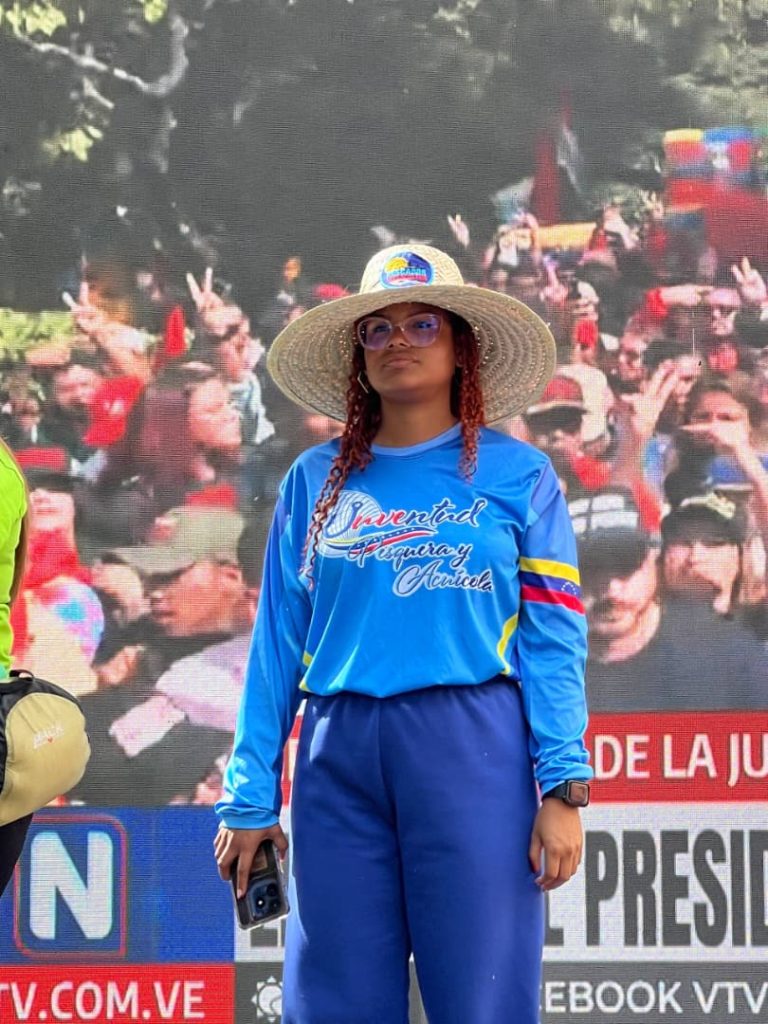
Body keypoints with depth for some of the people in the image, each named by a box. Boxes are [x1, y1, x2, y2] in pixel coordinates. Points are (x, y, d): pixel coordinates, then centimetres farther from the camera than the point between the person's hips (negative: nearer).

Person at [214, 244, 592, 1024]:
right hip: (339, 755, 2)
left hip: (471, 752, -2)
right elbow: (278, 644, 10)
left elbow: (552, 640, 1)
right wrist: (250, 797, 5)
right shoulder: (315, 482, 12)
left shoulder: (517, 475, 6)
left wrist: (563, 789, -9)